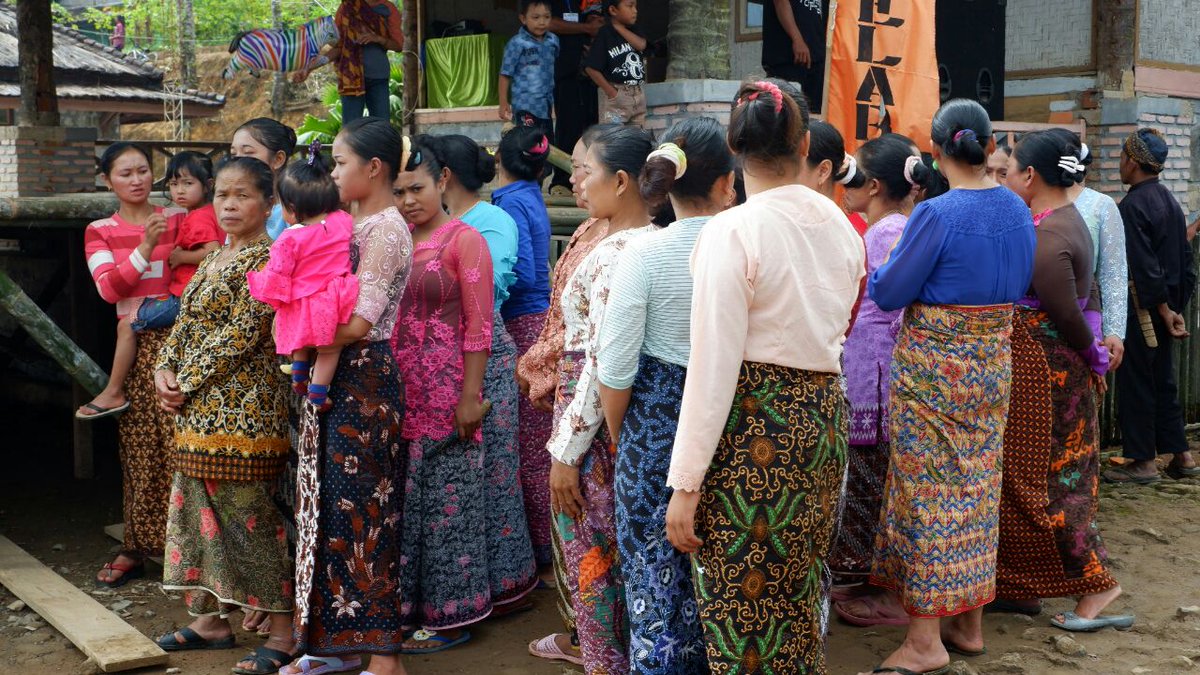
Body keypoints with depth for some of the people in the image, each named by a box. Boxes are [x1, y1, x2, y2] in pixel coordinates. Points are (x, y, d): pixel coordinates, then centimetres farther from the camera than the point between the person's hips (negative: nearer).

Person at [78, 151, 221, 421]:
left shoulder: (198, 218, -15)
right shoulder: (208, 213, 15)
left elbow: (213, 252, -30)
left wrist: (181, 256, -18)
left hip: (184, 297, -11)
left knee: (128, 324, -7)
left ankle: (113, 393, -1)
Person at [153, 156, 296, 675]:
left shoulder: (266, 259, -11)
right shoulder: (214, 258, 16)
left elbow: (243, 333, -18)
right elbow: (186, 322, 16)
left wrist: (188, 381, -14)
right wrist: (165, 371, -2)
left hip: (242, 409, -9)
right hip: (198, 412, 9)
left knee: (247, 514, -5)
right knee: (200, 508, 14)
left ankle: (283, 632, 4)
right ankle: (210, 618, 27)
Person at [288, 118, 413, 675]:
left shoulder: (385, 228, -12)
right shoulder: (352, 224, 15)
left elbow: (360, 321, -19)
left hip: (364, 379, -9)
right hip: (334, 380, 9)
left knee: (361, 512, -5)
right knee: (331, 509, 12)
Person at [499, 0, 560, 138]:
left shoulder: (553, 40, 5)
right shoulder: (517, 44, -12)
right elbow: (505, 74, -7)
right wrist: (503, 103, -7)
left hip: (545, 105, 6)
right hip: (525, 105, -6)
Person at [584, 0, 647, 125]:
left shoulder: (634, 30, 11)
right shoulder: (605, 34, -10)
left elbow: (641, 45, -12)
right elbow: (590, 68, -15)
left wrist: (619, 27, -8)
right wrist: (611, 92, -16)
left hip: (638, 94, 7)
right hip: (616, 94, -7)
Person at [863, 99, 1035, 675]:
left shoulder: (937, 215, -18)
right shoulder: (1017, 211, 3)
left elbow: (888, 293, -12)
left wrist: (885, 265, 8)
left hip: (934, 364, -6)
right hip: (994, 359, 7)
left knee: (929, 487, -1)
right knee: (979, 486, 14)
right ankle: (969, 622, 25)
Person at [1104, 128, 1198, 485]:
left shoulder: (1132, 205, -17)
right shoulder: (1170, 200, 11)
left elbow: (1143, 265, -21)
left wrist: (1163, 308, -15)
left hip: (1141, 307, -9)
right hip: (1167, 306, 9)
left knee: (1135, 382, 0)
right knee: (1163, 381, 16)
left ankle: (1142, 462, 6)